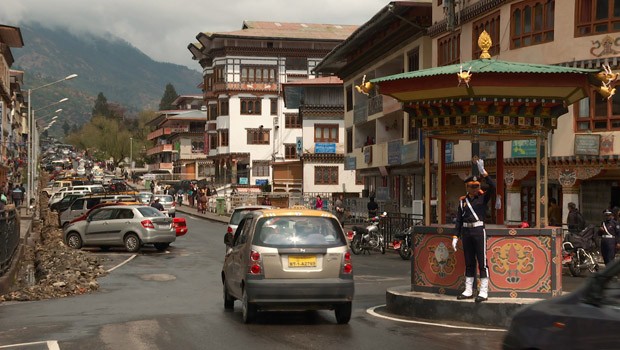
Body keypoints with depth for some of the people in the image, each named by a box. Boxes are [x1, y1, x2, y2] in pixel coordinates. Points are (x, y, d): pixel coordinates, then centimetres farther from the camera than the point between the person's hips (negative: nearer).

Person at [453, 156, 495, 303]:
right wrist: (456, 236, 7)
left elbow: (492, 186, -19)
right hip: (466, 232, 5)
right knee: (468, 262, 11)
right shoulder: (462, 201, 10)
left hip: (479, 231, -4)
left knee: (482, 262, -4)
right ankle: (468, 291, 17)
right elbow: (459, 220, 12)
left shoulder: (483, 197, 0)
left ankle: (483, 292, -2)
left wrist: (482, 171, -24)